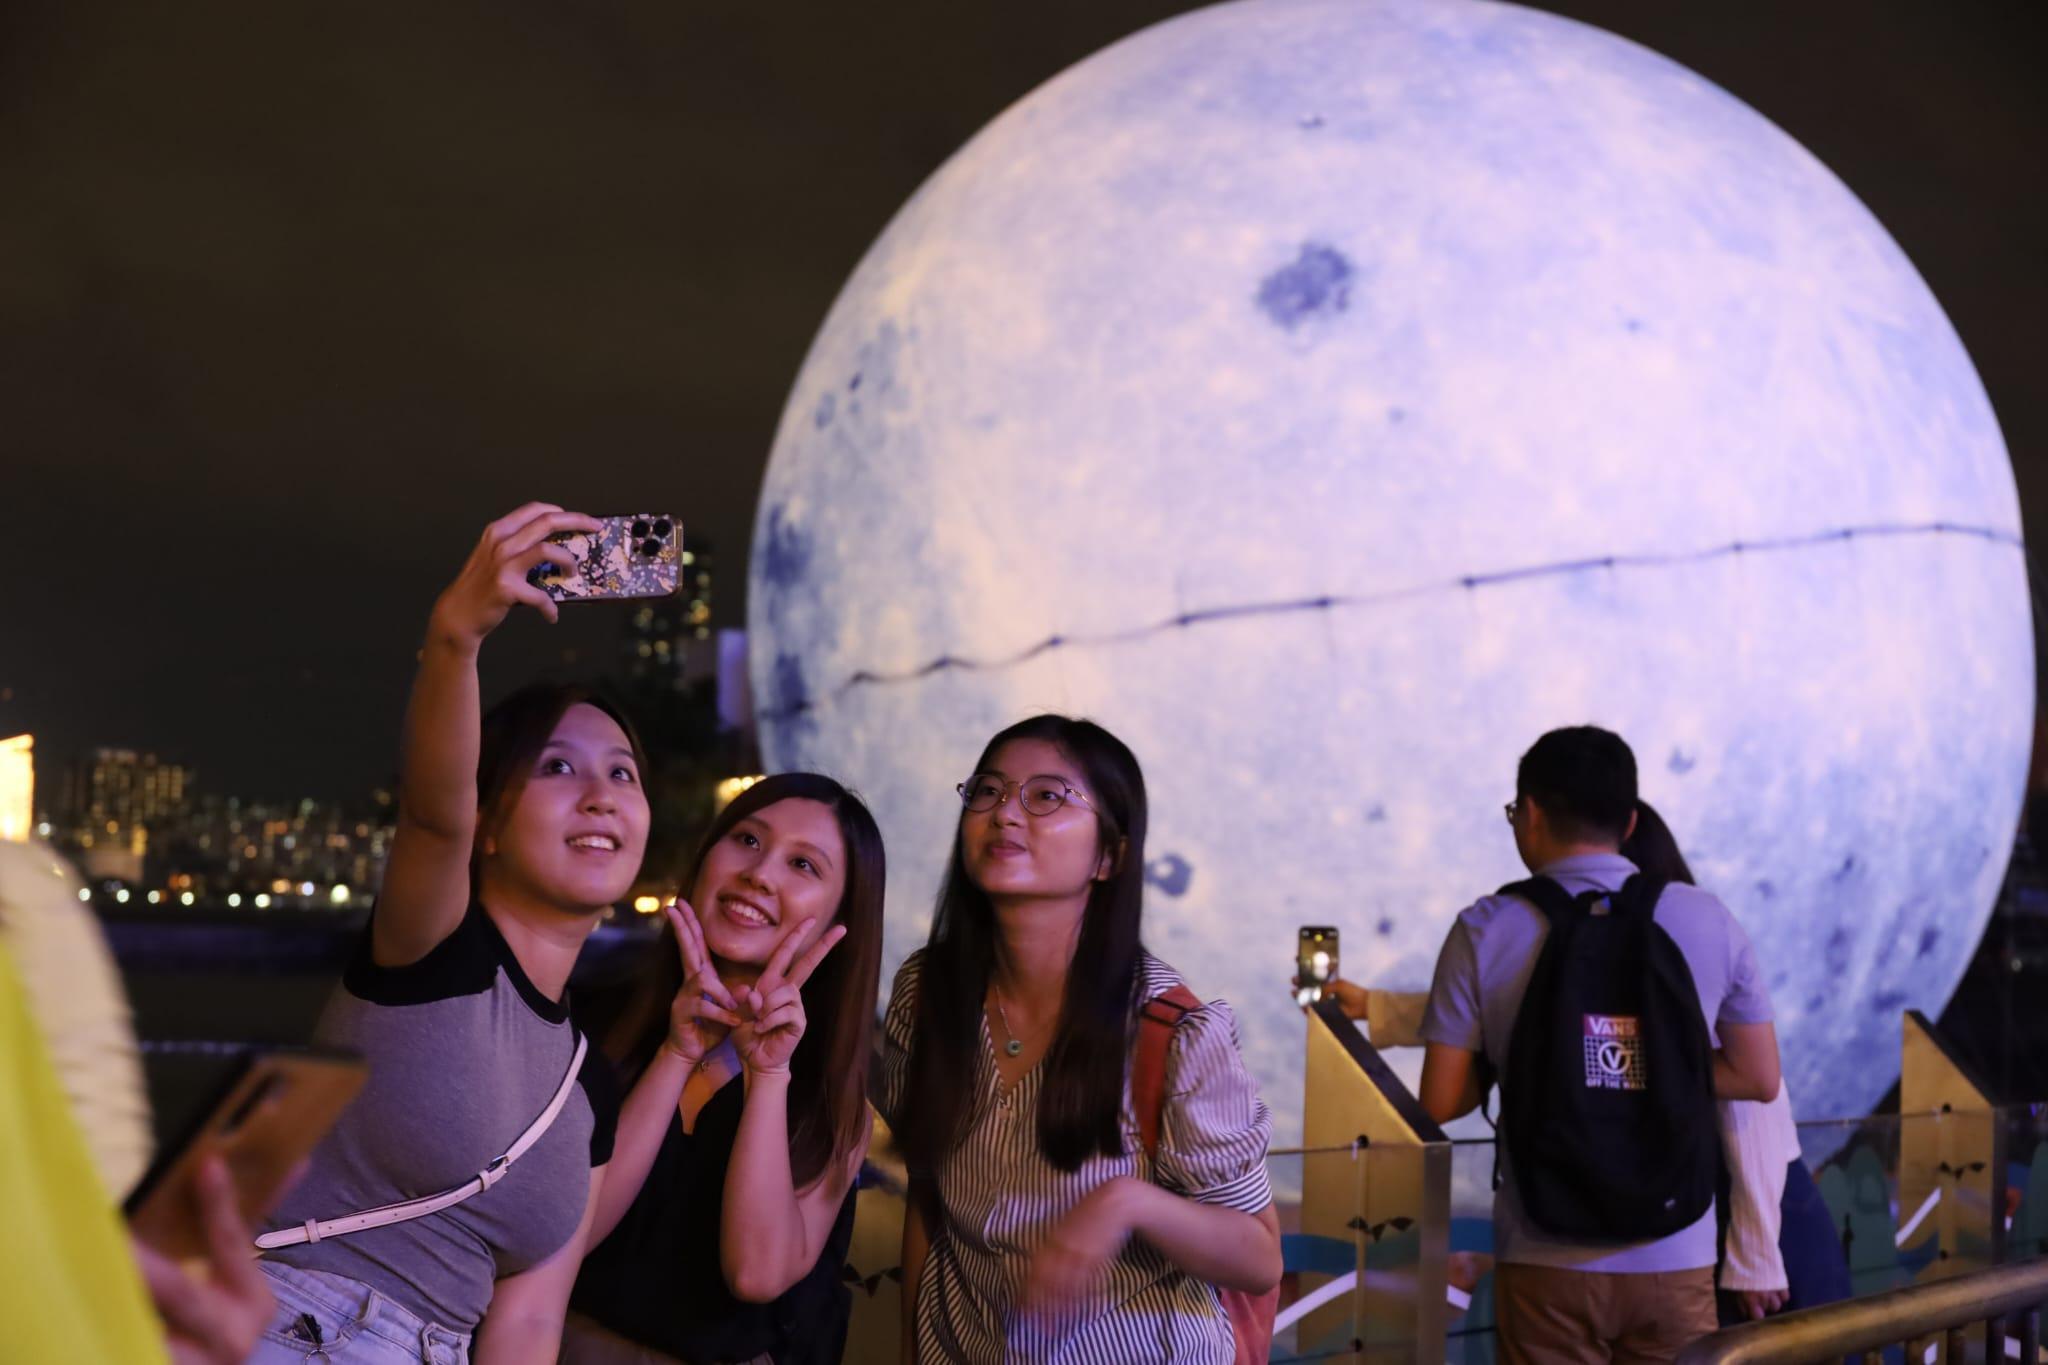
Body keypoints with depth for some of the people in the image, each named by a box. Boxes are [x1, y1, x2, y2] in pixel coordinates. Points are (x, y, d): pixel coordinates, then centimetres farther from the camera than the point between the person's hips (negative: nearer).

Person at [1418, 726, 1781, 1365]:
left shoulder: (1485, 930, -6)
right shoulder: (1707, 919, 0)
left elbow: (1441, 1101, -5)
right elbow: (1759, 1078, 6)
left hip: (1549, 1262, -1)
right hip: (1674, 1260, 2)